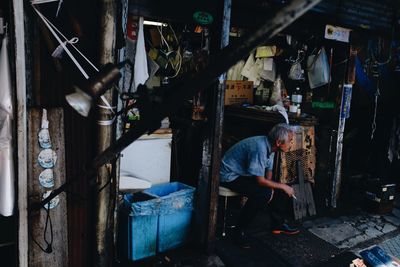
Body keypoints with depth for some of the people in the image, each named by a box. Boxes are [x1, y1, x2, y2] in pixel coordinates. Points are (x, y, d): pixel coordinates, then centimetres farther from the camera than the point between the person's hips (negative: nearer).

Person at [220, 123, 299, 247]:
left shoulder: (269, 146, -2)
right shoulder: (259, 148, -30)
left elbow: (269, 171, 9)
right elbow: (260, 180, -28)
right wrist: (283, 186, -16)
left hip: (244, 174, 10)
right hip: (230, 176, -10)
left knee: (274, 188, 6)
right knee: (263, 193, -24)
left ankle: (277, 224, 17)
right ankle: (239, 231, -13)